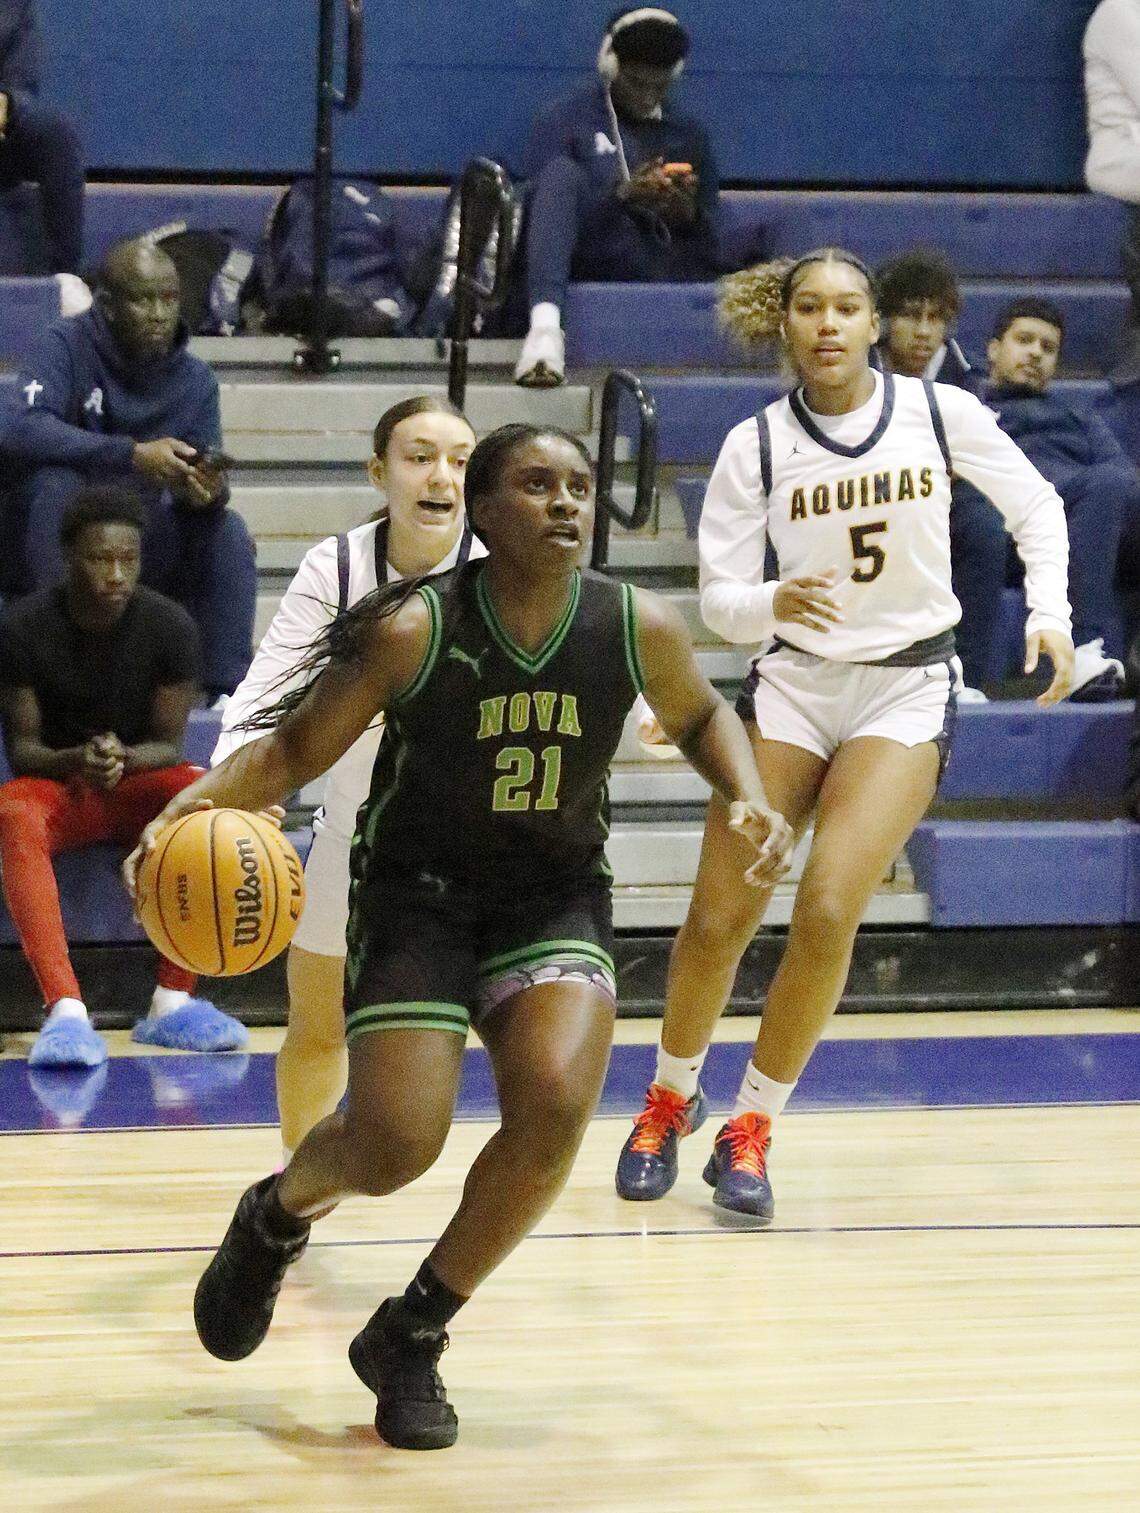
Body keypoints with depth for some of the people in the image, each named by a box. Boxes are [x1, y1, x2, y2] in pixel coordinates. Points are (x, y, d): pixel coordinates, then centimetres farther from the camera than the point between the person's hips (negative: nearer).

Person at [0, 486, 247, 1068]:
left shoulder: (169, 626, -10)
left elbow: (169, 746, -5)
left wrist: (123, 758, -29)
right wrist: (77, 760, -31)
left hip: (140, 779, 1)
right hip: (56, 781, -1)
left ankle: (172, 1003, -29)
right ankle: (65, 1010, -50)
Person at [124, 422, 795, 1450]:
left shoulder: (640, 628, -11)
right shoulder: (414, 630, -19)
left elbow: (700, 717, 11)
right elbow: (296, 749, -11)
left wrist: (748, 797, -8)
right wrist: (203, 797, -30)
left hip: (556, 895, 2)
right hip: (418, 892, -2)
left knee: (556, 1101, -22)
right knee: (397, 1142, -14)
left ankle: (410, 1337, 1)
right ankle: (275, 1217, 27)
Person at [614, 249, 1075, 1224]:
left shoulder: (940, 412, -5)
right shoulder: (755, 445, -4)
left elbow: (1036, 508, 8)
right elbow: (718, 599, -4)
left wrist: (1050, 614, -5)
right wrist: (774, 603, -26)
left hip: (907, 690, -1)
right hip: (793, 681, 1)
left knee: (827, 909, -18)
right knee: (718, 918, -2)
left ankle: (751, 1132, -2)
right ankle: (670, 1100, 25)